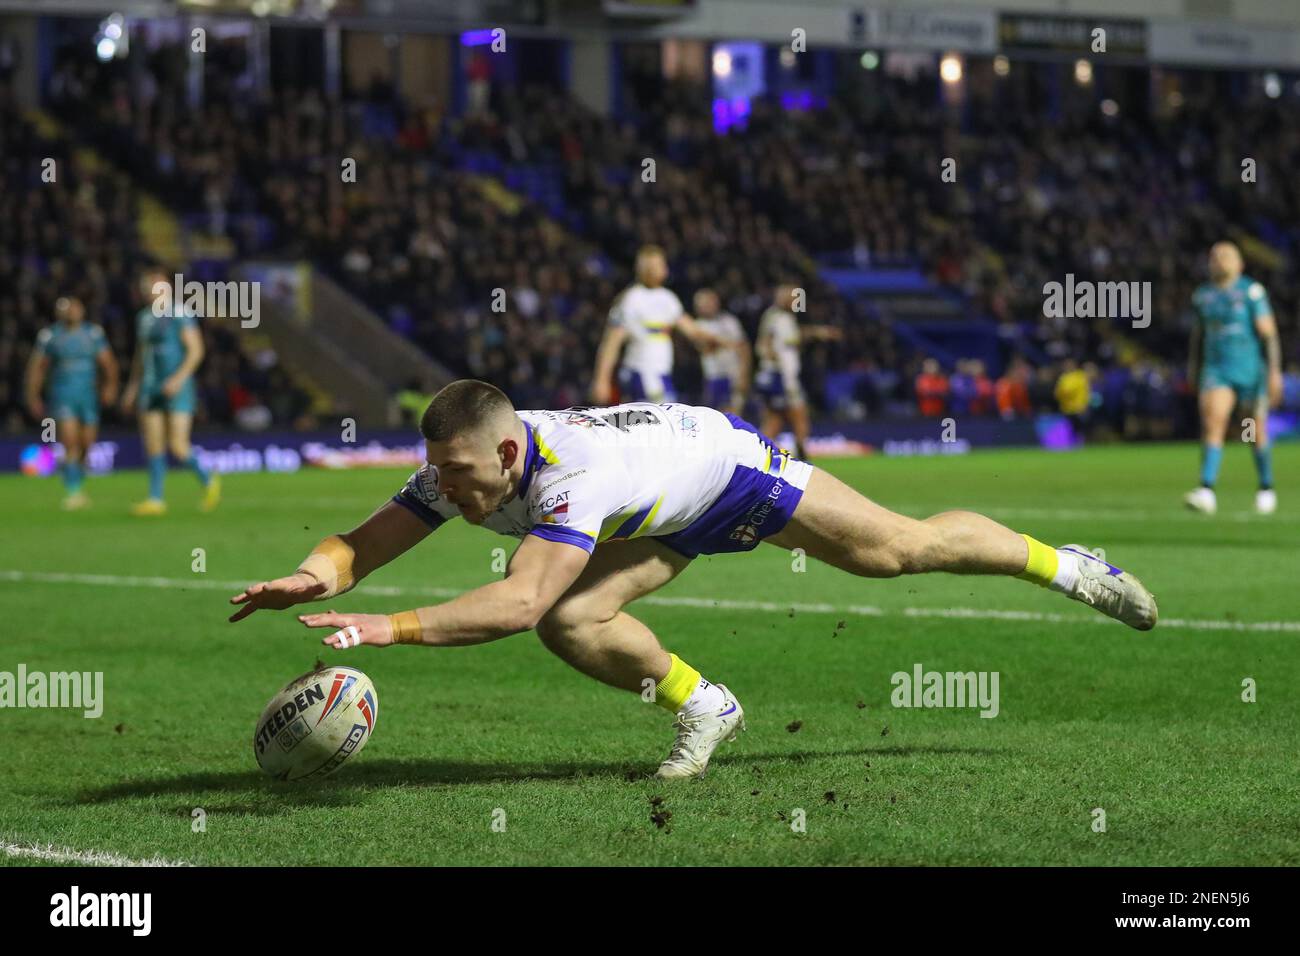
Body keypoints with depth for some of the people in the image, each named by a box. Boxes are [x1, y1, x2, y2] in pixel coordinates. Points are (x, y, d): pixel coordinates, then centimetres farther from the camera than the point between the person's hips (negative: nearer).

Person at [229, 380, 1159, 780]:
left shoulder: (574, 474, -47)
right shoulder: (455, 470, -26)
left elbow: (517, 601, -59)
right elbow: (363, 542, -24)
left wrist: (388, 628, -65)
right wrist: (317, 575, -48)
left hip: (727, 463, -6)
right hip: (668, 518, 6)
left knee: (902, 549, 8)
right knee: (574, 621, -15)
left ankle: (1062, 563, 33)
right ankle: (703, 707, 12)